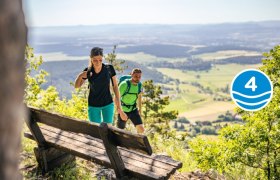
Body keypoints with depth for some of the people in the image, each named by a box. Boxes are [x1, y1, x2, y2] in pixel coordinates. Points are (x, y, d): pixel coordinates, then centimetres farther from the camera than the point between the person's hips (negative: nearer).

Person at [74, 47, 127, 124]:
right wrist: (80, 76, -21)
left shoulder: (109, 69, -14)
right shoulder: (88, 71, -12)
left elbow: (115, 86, -4)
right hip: (93, 106, 1)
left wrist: (118, 105, -5)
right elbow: (77, 86, 1)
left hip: (108, 104, 0)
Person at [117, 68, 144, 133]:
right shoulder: (124, 84, -25)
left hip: (133, 110, 4)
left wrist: (139, 108, 20)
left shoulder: (139, 84, -6)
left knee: (141, 129, -9)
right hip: (123, 110, -4)